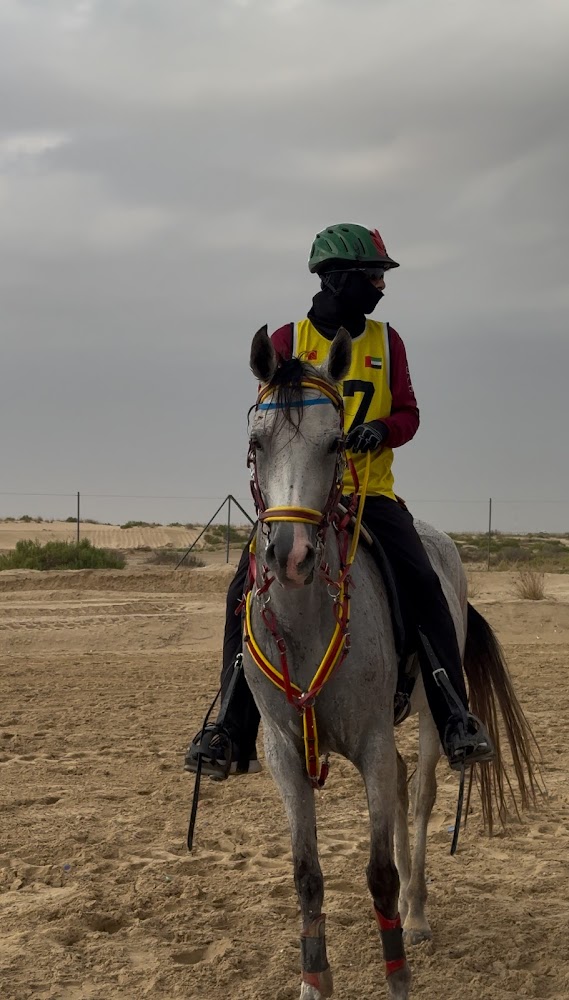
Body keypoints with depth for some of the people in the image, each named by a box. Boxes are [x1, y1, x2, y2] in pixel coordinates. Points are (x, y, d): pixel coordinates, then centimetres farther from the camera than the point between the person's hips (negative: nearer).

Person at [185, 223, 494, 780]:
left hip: (371, 493, 1)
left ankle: (456, 719, -16)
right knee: (247, 593, -16)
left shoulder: (386, 342, 10)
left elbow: (408, 413, 8)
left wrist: (381, 429, -15)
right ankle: (232, 735, -9)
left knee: (422, 584, -21)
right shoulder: (288, 341, 5)